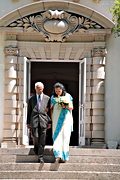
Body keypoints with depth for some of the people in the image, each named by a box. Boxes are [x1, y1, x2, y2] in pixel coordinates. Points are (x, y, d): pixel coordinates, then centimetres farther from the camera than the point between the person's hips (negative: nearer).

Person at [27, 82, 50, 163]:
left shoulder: (47, 98, 10)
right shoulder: (31, 99, 12)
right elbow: (29, 111, 12)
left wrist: (49, 121, 4)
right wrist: (28, 122, 7)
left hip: (43, 121, 0)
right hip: (34, 121, 0)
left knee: (42, 140, -2)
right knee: (35, 137, -7)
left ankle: (40, 157, 4)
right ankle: (36, 148, 24)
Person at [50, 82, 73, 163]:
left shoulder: (67, 96, 2)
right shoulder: (53, 97, 8)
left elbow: (71, 108, 3)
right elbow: (51, 109, 12)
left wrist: (66, 106, -17)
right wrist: (52, 119, 5)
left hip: (66, 119, -1)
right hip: (56, 119, 1)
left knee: (65, 136, -4)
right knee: (57, 136, -10)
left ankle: (64, 156, 1)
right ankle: (58, 155, -16)